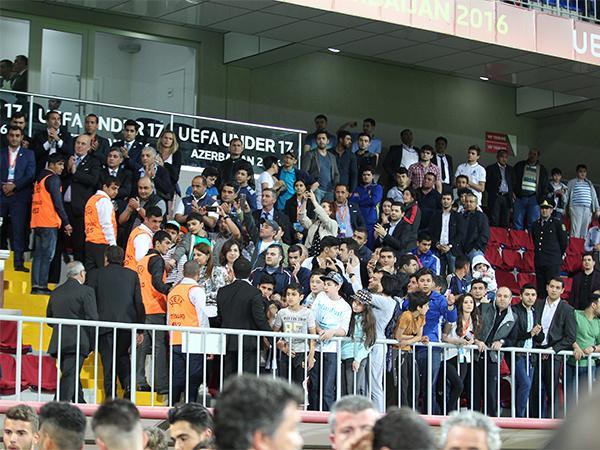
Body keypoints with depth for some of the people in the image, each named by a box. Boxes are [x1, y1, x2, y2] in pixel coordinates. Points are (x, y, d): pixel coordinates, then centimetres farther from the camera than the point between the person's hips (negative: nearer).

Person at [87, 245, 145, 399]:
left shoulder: (95, 274, 3)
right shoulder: (132, 275, 9)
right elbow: (139, 303, 8)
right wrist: (140, 329, 13)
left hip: (105, 325, -2)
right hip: (127, 323, 3)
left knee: (108, 361, 2)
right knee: (122, 355, 20)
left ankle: (111, 396, -1)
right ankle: (128, 383, -3)